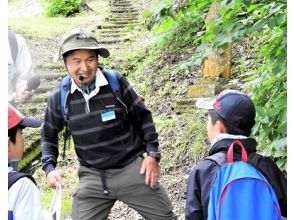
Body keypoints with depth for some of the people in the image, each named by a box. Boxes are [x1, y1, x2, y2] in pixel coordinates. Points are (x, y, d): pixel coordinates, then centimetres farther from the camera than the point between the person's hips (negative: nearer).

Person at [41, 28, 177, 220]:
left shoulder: (116, 83, -10)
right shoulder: (59, 96, -6)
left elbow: (143, 117, 3)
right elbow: (49, 135, 11)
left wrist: (152, 154, -2)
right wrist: (50, 168, -2)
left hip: (132, 168, -1)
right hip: (92, 176, 1)